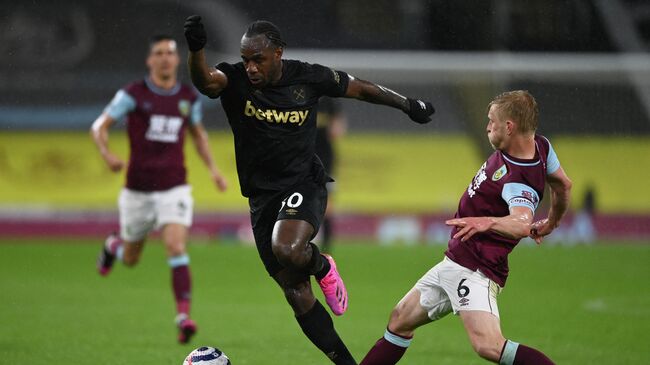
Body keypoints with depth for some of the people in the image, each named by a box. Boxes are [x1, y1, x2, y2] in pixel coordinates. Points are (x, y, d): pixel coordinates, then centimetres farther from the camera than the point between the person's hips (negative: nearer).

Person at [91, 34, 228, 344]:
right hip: (138, 188, -1)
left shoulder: (189, 97, 4)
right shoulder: (133, 94, -6)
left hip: (174, 188, 1)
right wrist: (106, 154, -24)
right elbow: (99, 127, -4)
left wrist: (213, 169, 12)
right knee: (131, 259, 15)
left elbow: (198, 133, 22)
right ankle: (114, 245, 52)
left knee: (176, 247, -21)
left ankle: (183, 317, -24)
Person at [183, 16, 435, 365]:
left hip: (304, 185, -3)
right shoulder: (235, 80, -8)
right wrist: (196, 49, -53)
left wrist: (409, 105, 19)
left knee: (287, 250, -34)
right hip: (262, 197, 3)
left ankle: (323, 267, 0)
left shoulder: (308, 77, -7)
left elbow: (360, 88, 9)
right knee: (297, 295, 2)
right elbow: (205, 80, -31)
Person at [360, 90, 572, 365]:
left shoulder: (519, 182, -26)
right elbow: (563, 185, 17)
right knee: (400, 321, 19)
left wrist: (488, 222, -59)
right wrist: (551, 223, 32)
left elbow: (522, 224, -44)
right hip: (454, 262, 11)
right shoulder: (541, 146, 1)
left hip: (475, 270, -11)